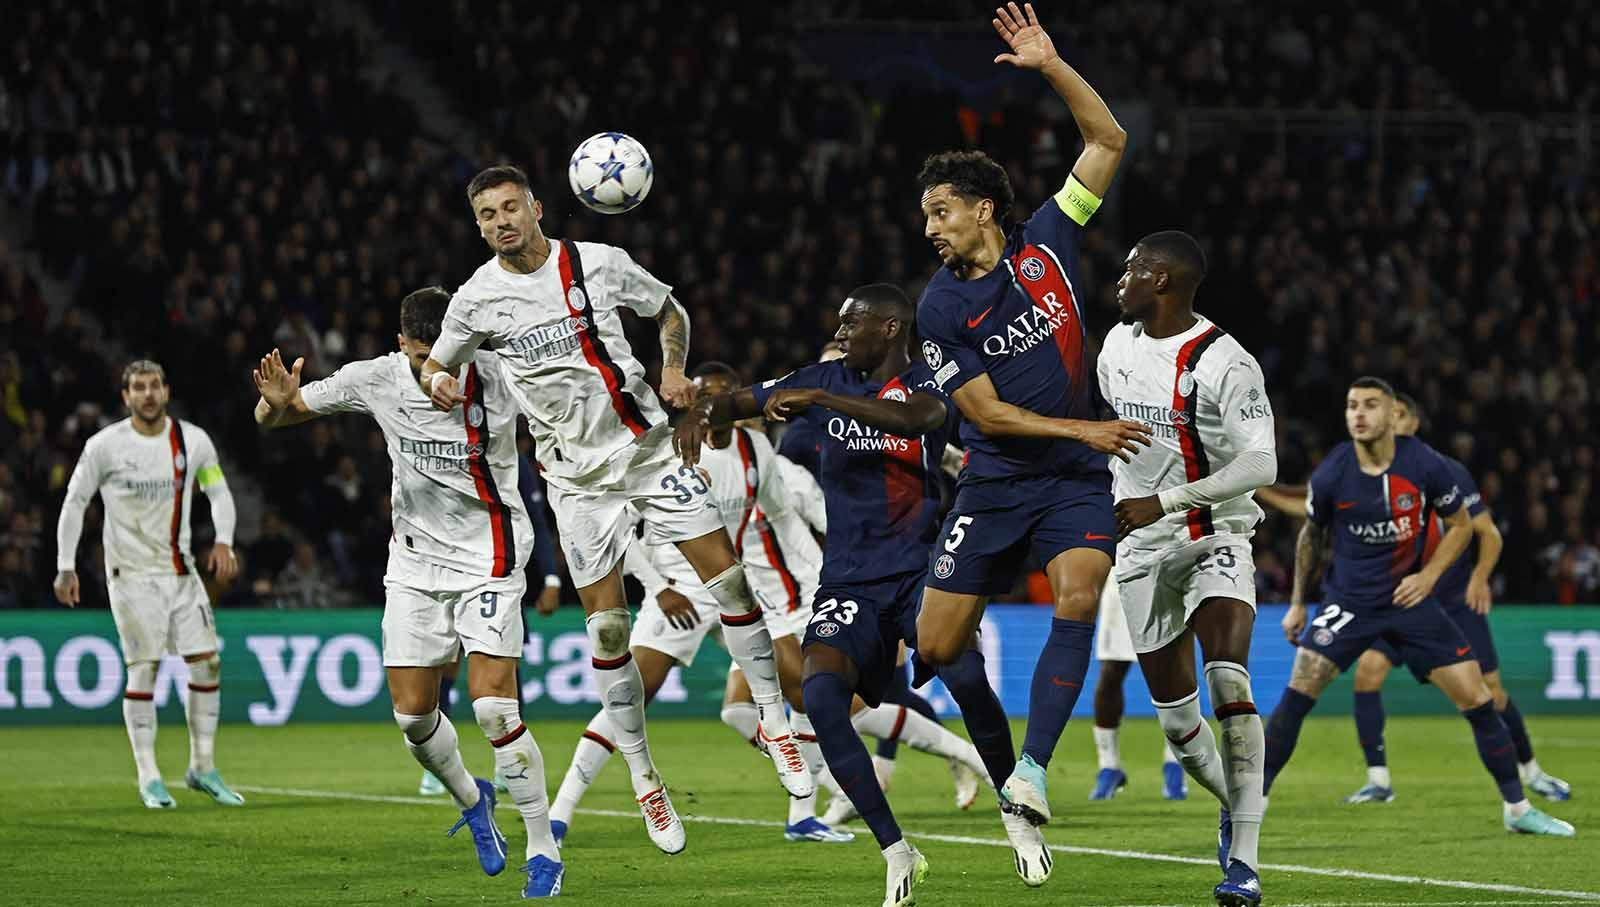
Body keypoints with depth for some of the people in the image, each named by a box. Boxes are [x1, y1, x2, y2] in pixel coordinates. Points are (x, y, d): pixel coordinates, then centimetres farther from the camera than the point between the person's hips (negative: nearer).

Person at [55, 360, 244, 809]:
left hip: (181, 570, 4)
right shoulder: (105, 445, -7)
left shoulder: (193, 440, 2)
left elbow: (219, 491, 13)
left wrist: (223, 542, -3)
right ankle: (148, 777, -2)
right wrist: (65, 567, -3)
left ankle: (202, 768, 12)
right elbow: (75, 502, 1)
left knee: (208, 664, -1)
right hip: (131, 571, -4)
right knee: (144, 669, -8)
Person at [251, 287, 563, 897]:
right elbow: (272, 418, 1)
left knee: (493, 708, -15)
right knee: (412, 714, 3)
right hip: (415, 562, 4)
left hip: (489, 556, -4)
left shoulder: (494, 377, -16)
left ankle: (544, 851, -3)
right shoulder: (375, 379, -7)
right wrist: (277, 402, -22)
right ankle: (471, 800, 34)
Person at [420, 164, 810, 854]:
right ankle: (642, 776, 8)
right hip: (578, 475, 0)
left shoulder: (600, 263, -4)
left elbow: (669, 311, 13)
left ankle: (773, 718, 10)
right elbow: (434, 364, 12)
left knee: (728, 577, -6)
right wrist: (436, 379, -12)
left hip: (648, 446, 0)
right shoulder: (476, 299, -4)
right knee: (607, 624, -4)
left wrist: (674, 369, -5)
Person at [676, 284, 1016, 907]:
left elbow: (916, 416, -29)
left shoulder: (924, 383, -4)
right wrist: (703, 412, -7)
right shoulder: (828, 380, 10)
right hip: (848, 582, 3)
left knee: (966, 677, -26)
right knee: (821, 692, -22)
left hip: (920, 569, -3)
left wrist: (818, 401, -36)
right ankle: (896, 853, -14)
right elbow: (739, 401, 16)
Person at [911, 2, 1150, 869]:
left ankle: (1033, 769, -24)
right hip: (994, 482, 0)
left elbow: (1107, 140, 2)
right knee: (936, 645, -5)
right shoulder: (940, 306, -6)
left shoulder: (1045, 241, 1)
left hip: (1076, 480, 0)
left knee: (1077, 602, -24)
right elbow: (986, 411, -8)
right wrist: (1084, 428, -14)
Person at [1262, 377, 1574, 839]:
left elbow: (1461, 525, 4)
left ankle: (1516, 808, 14)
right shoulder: (1330, 475, -11)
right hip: (1348, 601, -1)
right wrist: (1298, 602, 12)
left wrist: (1429, 575, -9)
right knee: (1299, 690, -20)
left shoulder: (1425, 465, -12)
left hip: (1410, 599, 1)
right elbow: (1312, 535, 8)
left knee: (1477, 698, -3)